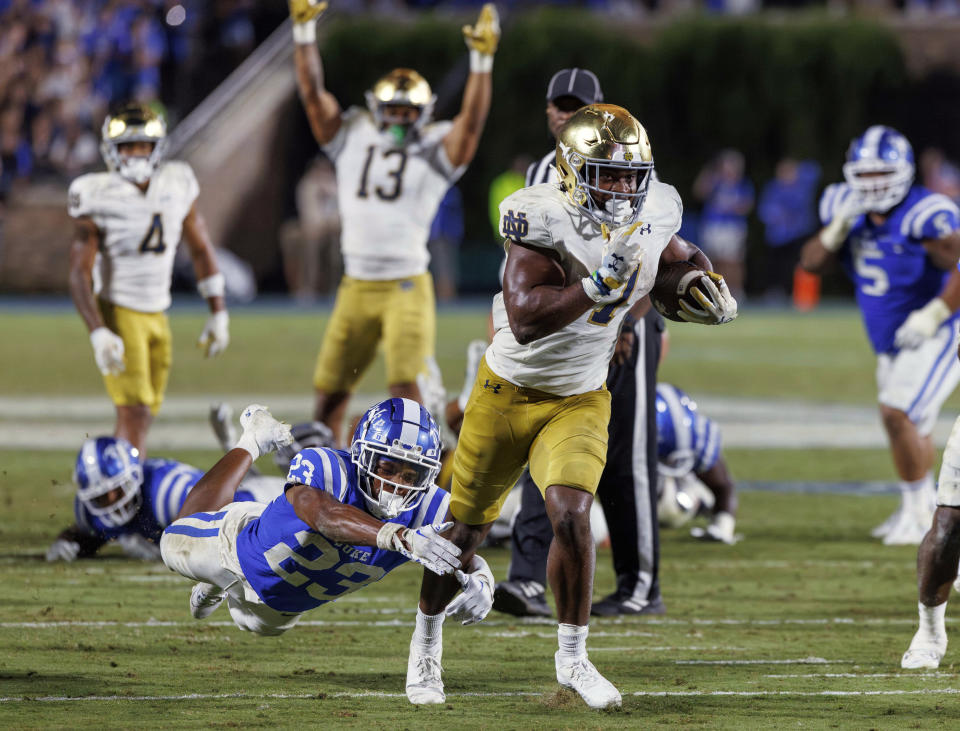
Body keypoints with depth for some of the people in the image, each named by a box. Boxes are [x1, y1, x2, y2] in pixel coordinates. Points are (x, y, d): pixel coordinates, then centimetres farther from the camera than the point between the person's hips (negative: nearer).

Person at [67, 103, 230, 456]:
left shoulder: (177, 185, 1)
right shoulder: (100, 199, -14)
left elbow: (201, 250, 12)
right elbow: (79, 274, -15)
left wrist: (218, 313, 10)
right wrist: (98, 334, -26)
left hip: (156, 315, 6)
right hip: (117, 311, -6)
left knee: (145, 413, 9)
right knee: (134, 410, -17)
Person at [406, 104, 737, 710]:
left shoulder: (654, 213, -7)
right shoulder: (544, 218, -26)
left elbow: (679, 254, 19)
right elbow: (525, 319, -36)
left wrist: (708, 285, 0)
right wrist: (599, 287, -43)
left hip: (580, 402, 3)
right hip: (508, 391, -2)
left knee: (571, 516, -19)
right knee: (466, 528, 11)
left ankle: (573, 658, -1)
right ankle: (427, 641, 35)